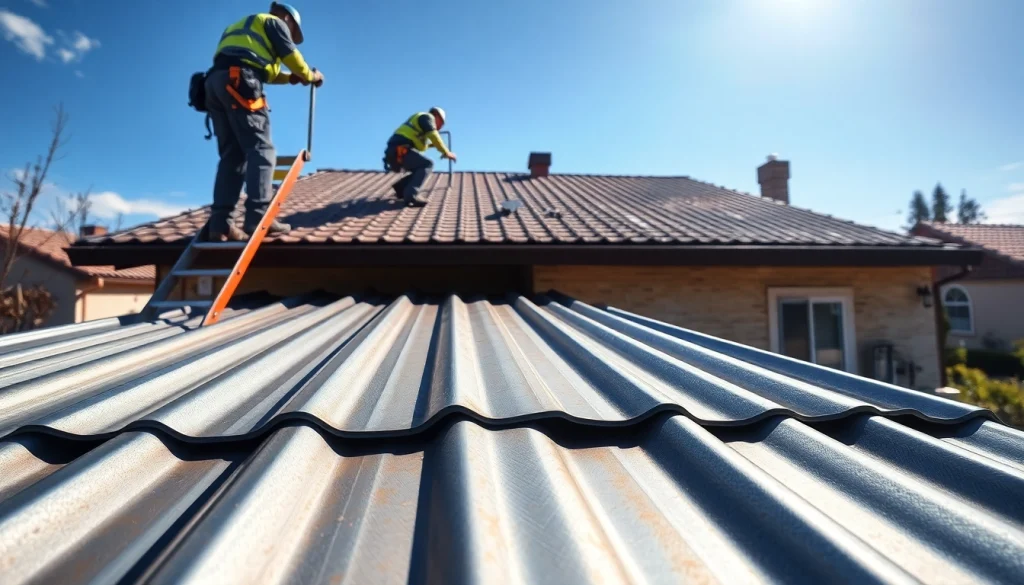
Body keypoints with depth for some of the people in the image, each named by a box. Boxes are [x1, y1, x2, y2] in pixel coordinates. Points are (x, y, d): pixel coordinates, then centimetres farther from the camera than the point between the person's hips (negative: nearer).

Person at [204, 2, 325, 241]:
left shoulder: (244, 28, 39)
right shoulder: (274, 22, 16)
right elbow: (292, 56, 11)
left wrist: (289, 77, 36)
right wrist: (310, 76, 28)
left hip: (216, 82, 8)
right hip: (238, 82, -8)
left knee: (232, 155, 2)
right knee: (260, 150, -13)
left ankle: (220, 224, -9)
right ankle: (258, 219, -27)